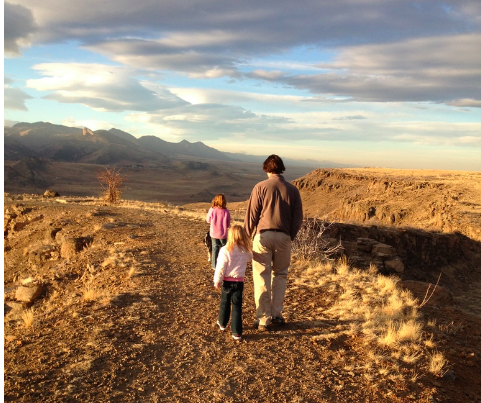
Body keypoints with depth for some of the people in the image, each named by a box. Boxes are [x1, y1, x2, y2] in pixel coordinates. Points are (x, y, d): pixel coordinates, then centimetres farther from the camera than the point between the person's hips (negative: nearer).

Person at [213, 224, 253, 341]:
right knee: (237, 306, 4)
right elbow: (249, 259, 16)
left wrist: (217, 281, -2)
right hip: (239, 282, 1)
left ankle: (222, 324, 39)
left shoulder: (225, 250, -16)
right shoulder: (246, 251, -7)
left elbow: (220, 268, -13)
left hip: (227, 281, -1)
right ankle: (237, 332, 1)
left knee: (225, 303, 19)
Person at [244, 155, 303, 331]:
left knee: (262, 277, 4)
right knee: (280, 275, 17)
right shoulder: (292, 190, 5)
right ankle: (276, 314, 21)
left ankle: (263, 318, 7)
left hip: (263, 235, -3)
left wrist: (246, 236, 8)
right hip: (283, 237, 3)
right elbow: (298, 219, 6)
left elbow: (251, 215, -3)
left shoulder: (261, 187, -4)